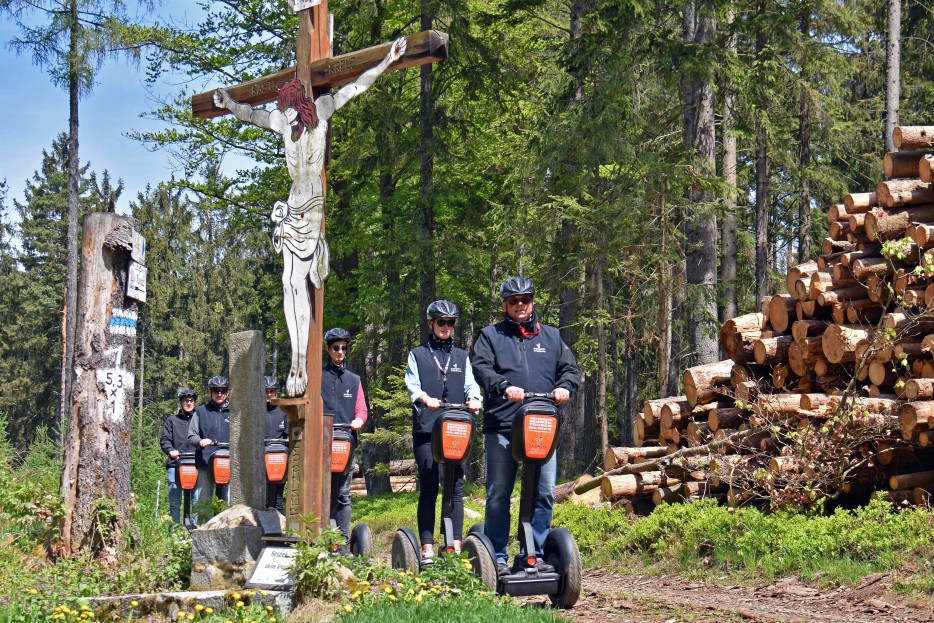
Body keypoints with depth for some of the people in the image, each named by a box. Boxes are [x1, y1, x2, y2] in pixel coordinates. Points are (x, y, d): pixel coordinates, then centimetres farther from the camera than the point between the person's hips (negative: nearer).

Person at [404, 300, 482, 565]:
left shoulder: (462, 357, 21)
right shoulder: (417, 354, 14)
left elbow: (470, 384, 8)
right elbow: (412, 385, 1)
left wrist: (473, 399, -16)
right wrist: (426, 399, -21)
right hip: (426, 430, -2)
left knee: (456, 487, -3)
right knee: (428, 488, -6)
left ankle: (456, 545, -2)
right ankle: (427, 548, -6)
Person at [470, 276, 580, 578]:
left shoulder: (551, 336, 20)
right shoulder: (490, 335, 11)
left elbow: (570, 367, 15)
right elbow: (481, 368, -3)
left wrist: (564, 386, -8)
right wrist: (504, 387, -22)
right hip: (501, 427, -2)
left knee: (545, 493, 0)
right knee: (498, 494, 0)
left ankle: (534, 553, 10)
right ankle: (497, 556, 8)